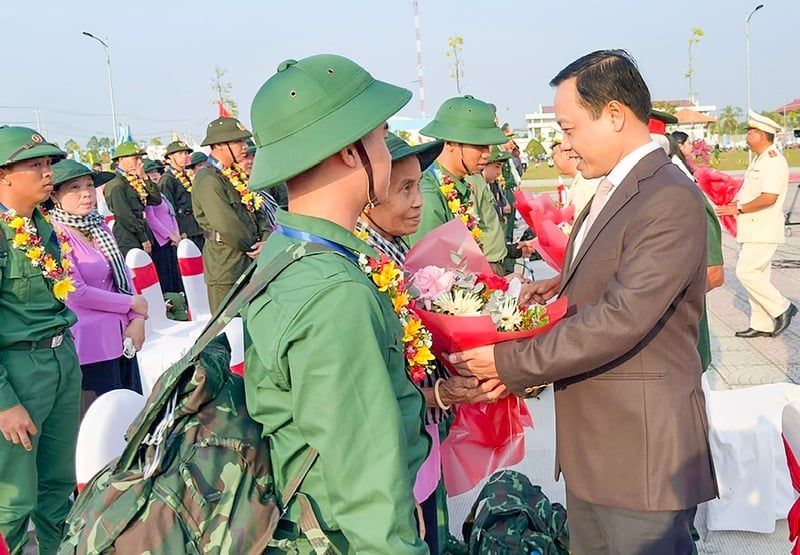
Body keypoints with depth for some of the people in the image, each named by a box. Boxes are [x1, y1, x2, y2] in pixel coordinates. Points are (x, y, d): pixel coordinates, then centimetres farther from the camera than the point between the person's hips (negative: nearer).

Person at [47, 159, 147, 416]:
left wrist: (137, 319, -5)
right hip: (88, 344, -7)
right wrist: (132, 303, -9)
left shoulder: (99, 227, 9)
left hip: (122, 337, 7)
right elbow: (76, 292, -17)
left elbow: (123, 275, 10)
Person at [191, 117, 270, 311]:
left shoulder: (238, 175, 12)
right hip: (226, 271, -8)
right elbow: (227, 227, -22)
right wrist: (255, 247, -9)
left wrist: (266, 240, -6)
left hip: (250, 265, 8)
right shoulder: (208, 180, -16)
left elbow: (257, 211, 12)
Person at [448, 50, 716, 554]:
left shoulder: (671, 199, -19)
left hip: (642, 447, -9)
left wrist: (510, 362, -21)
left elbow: (621, 319, -26)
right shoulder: (613, 190, 12)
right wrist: (562, 289, -1)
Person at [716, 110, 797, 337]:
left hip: (764, 231, -10)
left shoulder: (774, 161, -16)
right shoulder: (759, 160, 17)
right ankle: (761, 325, 17)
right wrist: (734, 204, 10)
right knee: (756, 275, 11)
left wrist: (739, 208, -18)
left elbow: (769, 198, -25)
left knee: (746, 272, -11)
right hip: (754, 230, 10)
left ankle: (781, 308, 3)